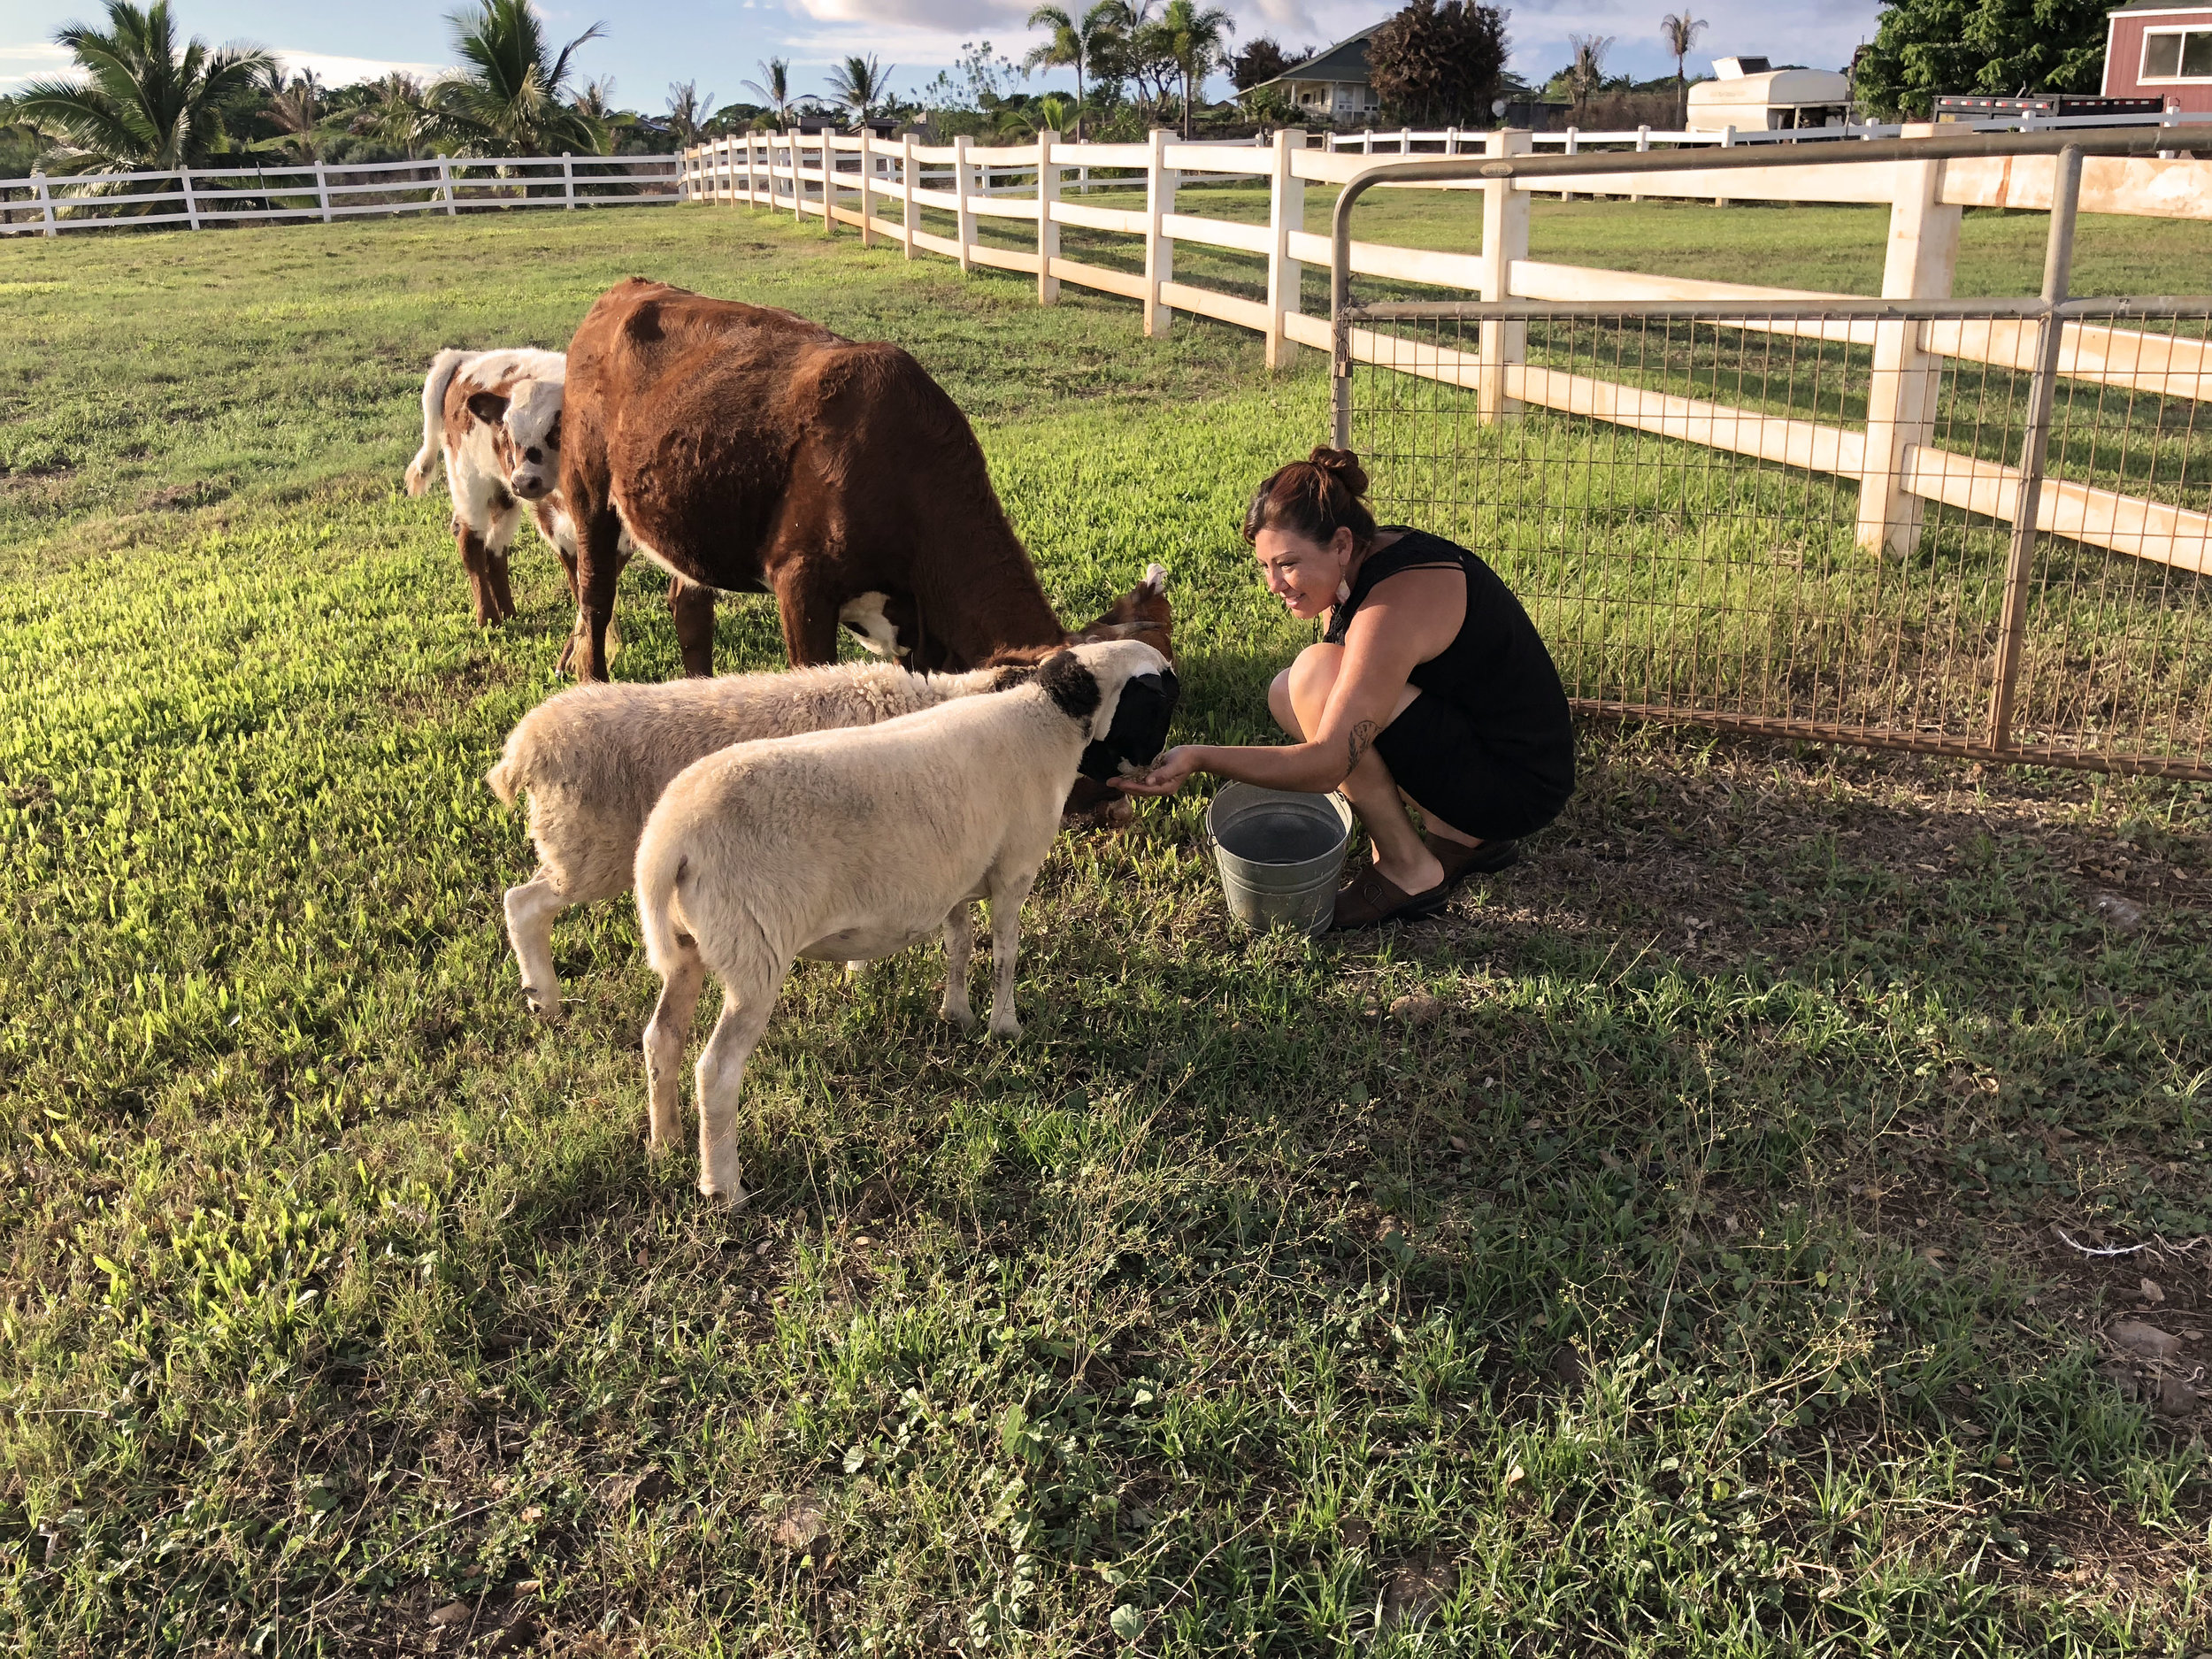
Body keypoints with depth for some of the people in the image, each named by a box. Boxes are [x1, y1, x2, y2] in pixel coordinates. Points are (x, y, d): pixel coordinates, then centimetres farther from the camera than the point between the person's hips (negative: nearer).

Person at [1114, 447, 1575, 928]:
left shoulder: (1395, 604, -27)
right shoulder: (1374, 553, 1)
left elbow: (1326, 764, -30)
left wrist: (1198, 758, -32)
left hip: (1519, 788, -10)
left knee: (1317, 673, -23)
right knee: (1288, 694, 5)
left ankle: (1408, 869, -9)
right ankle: (1460, 836, 7)